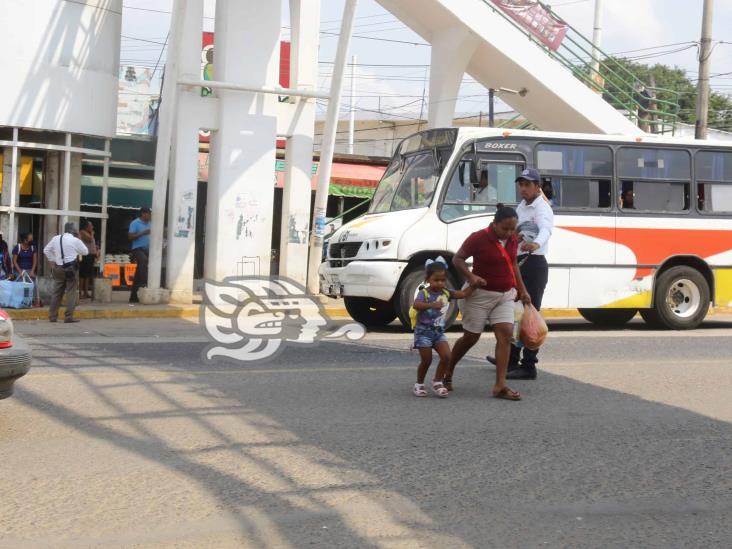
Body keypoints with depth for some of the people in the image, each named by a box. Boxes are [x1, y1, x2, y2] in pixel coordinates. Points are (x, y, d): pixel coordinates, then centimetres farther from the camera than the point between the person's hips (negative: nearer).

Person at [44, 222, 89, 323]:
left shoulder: (56, 239, 6)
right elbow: (85, 251, 3)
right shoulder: (75, 240, -8)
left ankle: (52, 316, 12)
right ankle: (69, 317, -3)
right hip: (71, 268, -5)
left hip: (58, 268, 5)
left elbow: (46, 250, 14)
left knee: (56, 292, 11)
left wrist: (53, 260, 16)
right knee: (71, 293, 1)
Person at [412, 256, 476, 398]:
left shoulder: (446, 293, 4)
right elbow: (416, 304, -33)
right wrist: (432, 305, -47)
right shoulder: (424, 293, -13)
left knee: (446, 356, -9)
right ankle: (419, 384, 19)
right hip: (424, 331, -5)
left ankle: (437, 381, 9)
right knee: (426, 360, -2)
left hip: (439, 332, 5)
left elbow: (464, 293, 1)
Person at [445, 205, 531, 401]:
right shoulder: (479, 238, -16)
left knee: (506, 334, -9)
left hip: (505, 295, 5)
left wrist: (522, 289, 17)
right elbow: (457, 259, -10)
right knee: (471, 337, 4)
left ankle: (500, 385, -10)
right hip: (481, 294, -5)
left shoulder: (513, 240, 3)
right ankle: (448, 373, 28)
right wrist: (471, 276, -26)